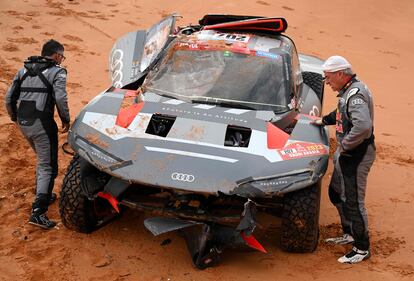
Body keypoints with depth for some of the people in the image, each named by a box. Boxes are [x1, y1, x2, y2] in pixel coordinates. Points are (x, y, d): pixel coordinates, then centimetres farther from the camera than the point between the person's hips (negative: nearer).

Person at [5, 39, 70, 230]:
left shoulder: (24, 70, 16)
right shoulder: (57, 72, -3)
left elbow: (9, 97, 14)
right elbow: (60, 99, -16)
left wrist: (15, 118, 27)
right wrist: (66, 120, -3)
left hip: (23, 123, 7)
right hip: (42, 123, -7)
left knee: (42, 160, 27)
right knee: (48, 167, -2)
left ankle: (43, 196, 36)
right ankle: (37, 211, -11)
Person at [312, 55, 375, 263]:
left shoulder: (356, 94, -23)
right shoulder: (348, 91, 9)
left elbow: (363, 126, -37)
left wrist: (345, 145, -26)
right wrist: (324, 120, 21)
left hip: (356, 154, -11)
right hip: (346, 153, 11)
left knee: (353, 200, -3)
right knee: (336, 193, 22)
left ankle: (362, 249, 10)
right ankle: (350, 234, 37)